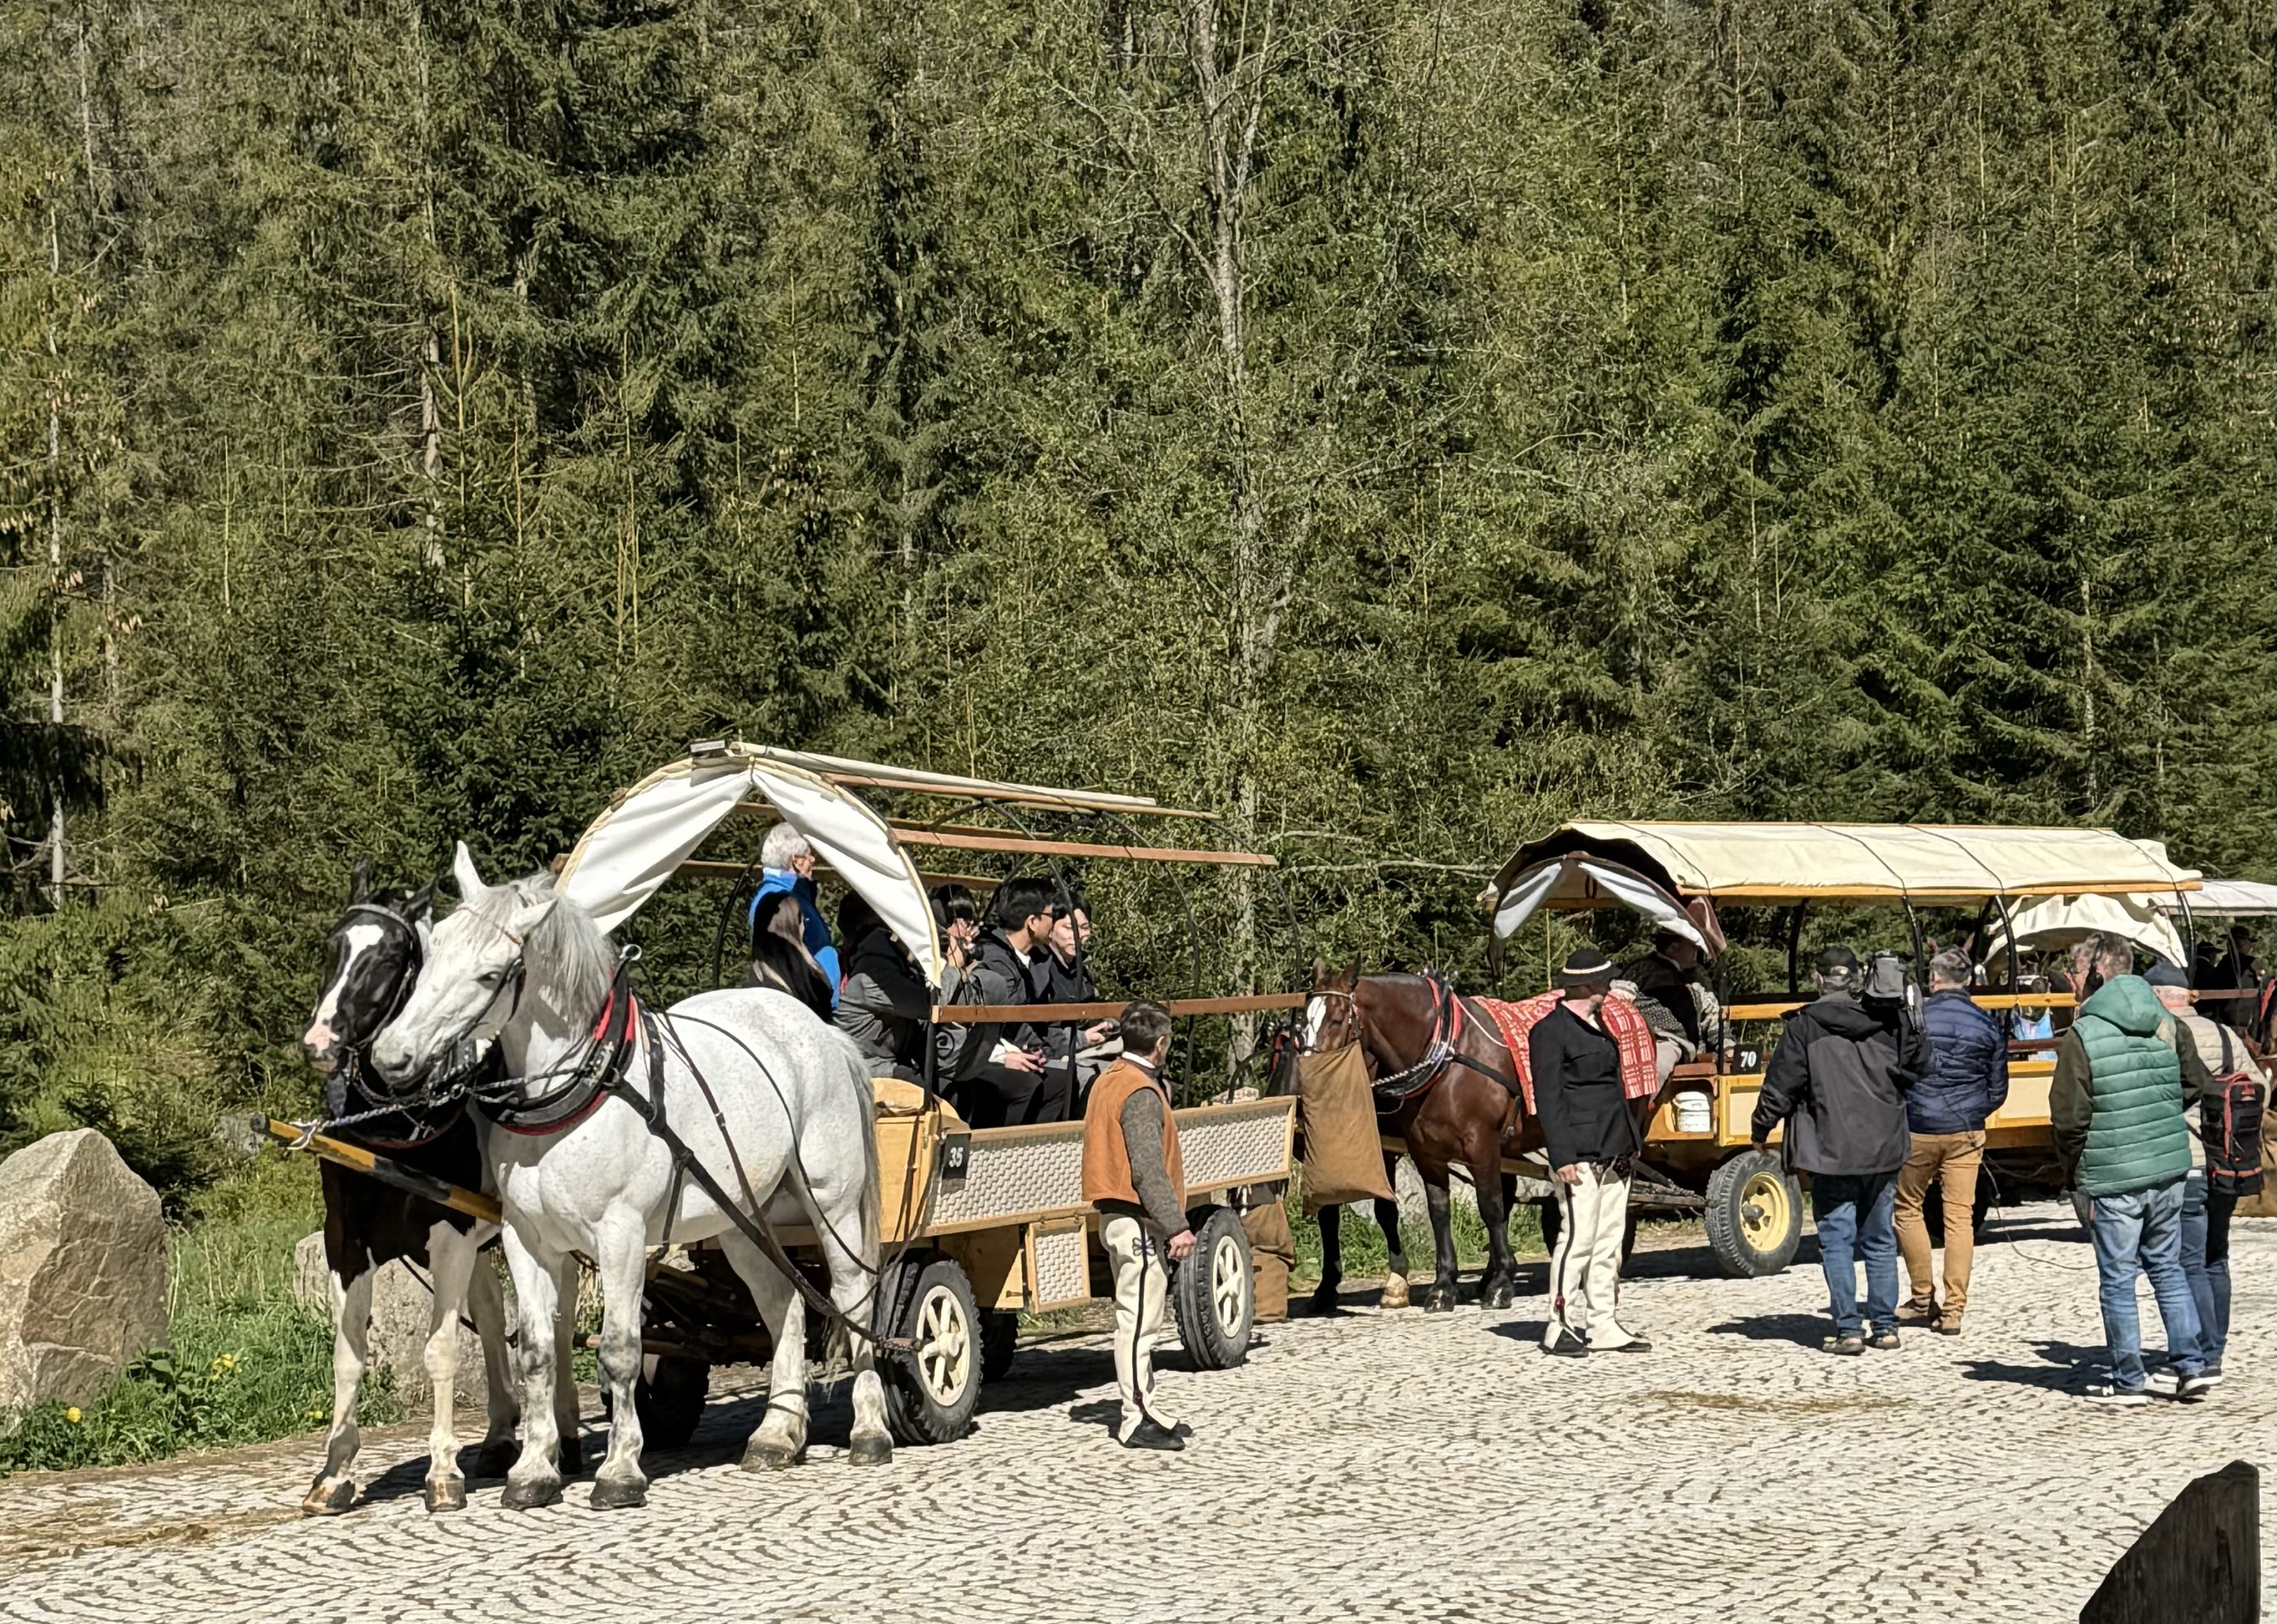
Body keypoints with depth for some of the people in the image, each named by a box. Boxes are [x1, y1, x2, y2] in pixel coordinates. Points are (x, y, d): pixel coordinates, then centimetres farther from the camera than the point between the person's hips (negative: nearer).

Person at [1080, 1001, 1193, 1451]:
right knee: (1140, 1318, -7)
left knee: (1138, 1318, 16)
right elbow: (1148, 1168, -23)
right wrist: (1176, 1225, -23)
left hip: (1118, 1215, 10)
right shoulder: (1141, 1094, -17)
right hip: (1138, 1220, -10)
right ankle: (1138, 1420, -5)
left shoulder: (1108, 1080, 13)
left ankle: (1143, 1409, 23)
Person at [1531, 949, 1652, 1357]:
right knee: (1578, 1239, -8)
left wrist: (1631, 1142, 18)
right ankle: (1562, 1328, -1)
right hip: (1580, 1156, -9)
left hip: (1614, 1154, 9)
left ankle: (1604, 1326, 14)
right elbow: (1548, 1100, -14)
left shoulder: (1597, 1024, 18)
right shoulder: (1550, 1031, -9)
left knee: (1610, 1242, 9)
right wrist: (1563, 1157, -19)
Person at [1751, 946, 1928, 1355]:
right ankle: (1884, 1326, 15)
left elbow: (1781, 1084, -4)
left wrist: (1761, 1130, 10)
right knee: (1880, 1240, 13)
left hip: (1832, 1151, -4)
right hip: (1883, 1149, 4)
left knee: (1837, 1240, 1)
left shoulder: (1805, 1026, -7)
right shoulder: (1888, 1020, 3)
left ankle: (1848, 1329, -4)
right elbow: (1919, 1067, 10)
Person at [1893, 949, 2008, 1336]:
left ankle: (1923, 1299, 16)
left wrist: (1899, 1114, 14)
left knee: (1908, 1208, 15)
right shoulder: (1987, 1025, 4)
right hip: (1966, 1133, 2)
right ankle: (1953, 1311, 1)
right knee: (1960, 1217, 4)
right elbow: (1998, 1091, 8)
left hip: (1918, 1130, -2)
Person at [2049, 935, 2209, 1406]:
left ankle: (2128, 1379, 8)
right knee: (2167, 1267, 17)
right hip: (2170, 1169, 6)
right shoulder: (2166, 1025, 5)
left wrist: (2074, 1172, 5)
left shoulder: (2083, 1036, -12)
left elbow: (2069, 1117, -10)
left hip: (2114, 1176, -5)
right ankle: (2191, 1365, 14)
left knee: (2117, 1279, 4)